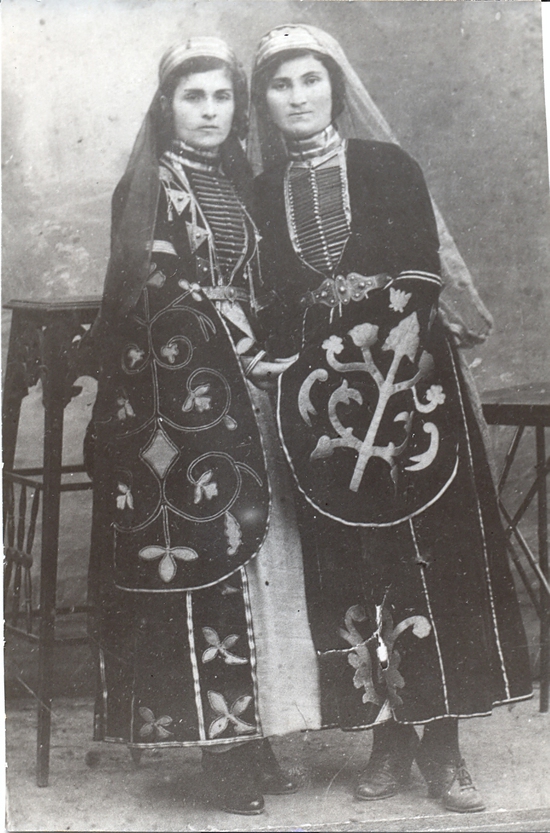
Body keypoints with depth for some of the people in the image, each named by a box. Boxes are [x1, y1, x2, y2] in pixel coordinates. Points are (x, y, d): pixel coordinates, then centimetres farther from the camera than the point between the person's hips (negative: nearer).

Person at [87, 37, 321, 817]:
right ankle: (222, 746, -2)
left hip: (241, 397, 7)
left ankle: (247, 736, 11)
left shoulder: (235, 182, 17)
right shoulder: (152, 183, -3)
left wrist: (262, 348, 4)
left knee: (251, 555, 4)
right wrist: (240, 344, -13)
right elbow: (157, 290, -12)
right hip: (177, 397, -7)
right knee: (204, 557, -8)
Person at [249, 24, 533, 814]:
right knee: (349, 563, 0)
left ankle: (443, 742, 2)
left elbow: (426, 269, -4)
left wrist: (409, 320, -21)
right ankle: (390, 737, 9)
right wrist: (273, 355, -5)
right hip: (319, 385, 2)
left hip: (407, 373, -2)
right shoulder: (263, 192, 10)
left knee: (430, 550, -4)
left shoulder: (389, 168, 4)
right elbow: (268, 299, 10)